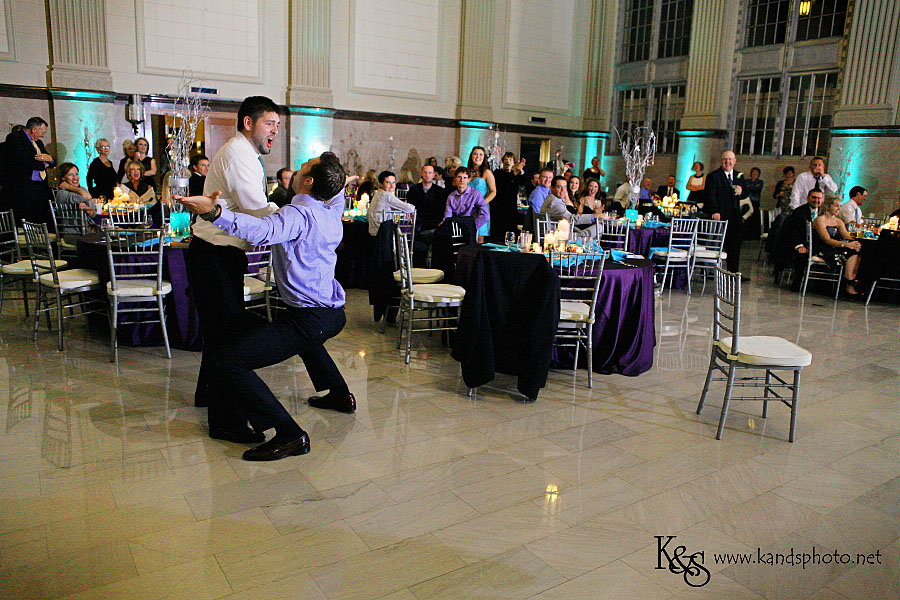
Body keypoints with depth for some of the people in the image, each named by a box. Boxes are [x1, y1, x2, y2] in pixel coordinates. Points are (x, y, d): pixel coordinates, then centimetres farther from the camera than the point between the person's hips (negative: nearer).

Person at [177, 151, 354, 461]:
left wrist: (214, 212, -45)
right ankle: (340, 395, 47)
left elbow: (264, 230, -37)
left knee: (227, 360, -15)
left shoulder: (300, 214, -15)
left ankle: (290, 435, -19)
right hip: (334, 313, 10)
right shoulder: (332, 212, 11)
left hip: (311, 319, -10)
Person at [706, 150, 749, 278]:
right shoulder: (713, 176, -3)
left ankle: (733, 272, 14)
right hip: (719, 215, -6)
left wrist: (741, 192, -6)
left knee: (734, 244, 6)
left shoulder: (739, 176, 16)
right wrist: (714, 211, -20)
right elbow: (710, 196, -10)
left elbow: (745, 194, 18)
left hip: (734, 217, 6)